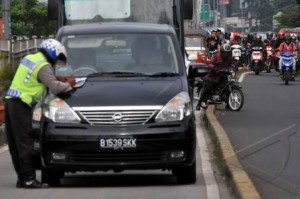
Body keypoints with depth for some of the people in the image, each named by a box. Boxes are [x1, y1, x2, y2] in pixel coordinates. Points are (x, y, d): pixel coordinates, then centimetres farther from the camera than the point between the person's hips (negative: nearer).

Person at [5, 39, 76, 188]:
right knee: (25, 144, -8)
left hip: (10, 101, 9)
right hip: (21, 105, -9)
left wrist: (60, 80, 14)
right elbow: (55, 87, -15)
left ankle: (21, 178, 12)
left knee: (15, 144, 8)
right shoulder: (43, 66, -10)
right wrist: (68, 85, 2)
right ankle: (28, 179, -9)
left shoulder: (28, 58, 18)